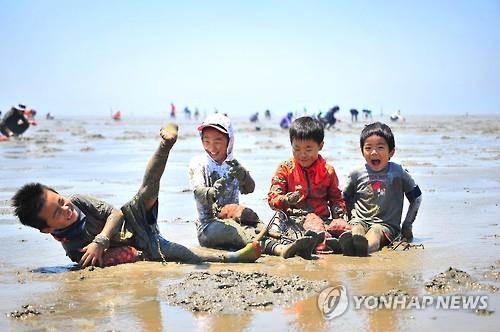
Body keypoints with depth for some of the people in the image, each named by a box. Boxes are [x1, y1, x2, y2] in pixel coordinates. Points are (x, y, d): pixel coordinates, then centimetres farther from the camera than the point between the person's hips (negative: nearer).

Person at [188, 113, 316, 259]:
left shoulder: (233, 165, 13)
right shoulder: (198, 163, 4)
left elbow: (249, 189, -5)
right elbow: (197, 190, -15)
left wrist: (243, 175, -29)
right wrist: (211, 193, -40)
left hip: (233, 218, 4)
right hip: (208, 227, -4)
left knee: (256, 225, -27)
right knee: (233, 228, -35)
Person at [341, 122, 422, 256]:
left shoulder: (398, 172, 1)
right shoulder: (357, 174, 5)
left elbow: (416, 197, 13)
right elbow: (345, 198, 22)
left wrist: (407, 225, 10)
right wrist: (352, 217, 9)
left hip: (386, 225, -2)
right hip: (360, 220, 2)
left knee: (375, 232, -35)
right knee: (356, 228, -33)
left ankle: (366, 247, -69)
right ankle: (350, 244, -67)